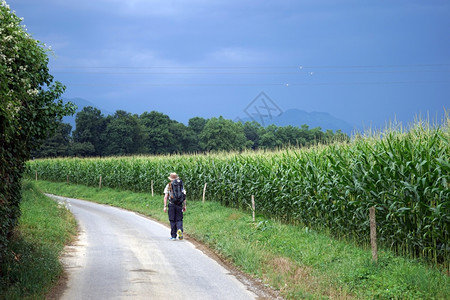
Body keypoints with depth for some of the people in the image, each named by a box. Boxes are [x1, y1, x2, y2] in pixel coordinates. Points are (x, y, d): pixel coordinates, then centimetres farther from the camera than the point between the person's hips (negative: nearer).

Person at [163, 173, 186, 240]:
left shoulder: (168, 186, 2)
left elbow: (166, 197, -3)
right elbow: (184, 196, 5)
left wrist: (165, 206, -1)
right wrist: (184, 206, 9)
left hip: (171, 204, -1)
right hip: (179, 204, 1)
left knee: (172, 220, 7)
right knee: (179, 219, 6)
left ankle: (173, 236, 7)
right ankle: (180, 230, -23)